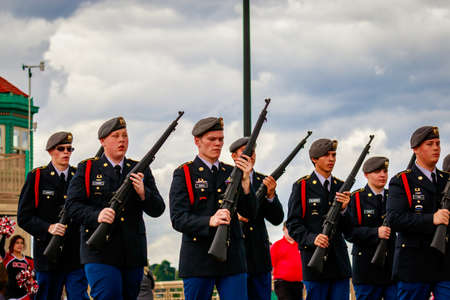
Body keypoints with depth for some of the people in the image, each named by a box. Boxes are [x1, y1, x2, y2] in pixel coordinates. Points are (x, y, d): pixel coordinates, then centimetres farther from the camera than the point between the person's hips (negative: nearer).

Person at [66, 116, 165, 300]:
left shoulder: (140, 171, 13)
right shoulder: (87, 169, 5)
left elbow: (157, 210, 7)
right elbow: (72, 206, -3)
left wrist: (143, 193, -14)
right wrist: (96, 216, -21)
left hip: (133, 256, 4)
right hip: (101, 254, -4)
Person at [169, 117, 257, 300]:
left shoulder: (231, 173, 14)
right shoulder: (184, 174, 0)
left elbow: (250, 214, 6)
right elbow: (178, 220, -10)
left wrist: (245, 180, -8)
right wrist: (209, 221, -27)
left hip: (232, 260, 3)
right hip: (198, 259, -3)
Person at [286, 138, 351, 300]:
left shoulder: (341, 187, 15)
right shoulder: (302, 186, 1)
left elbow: (346, 227, 12)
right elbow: (293, 225, -5)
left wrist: (343, 209, -8)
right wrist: (312, 238, -21)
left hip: (339, 259, 4)